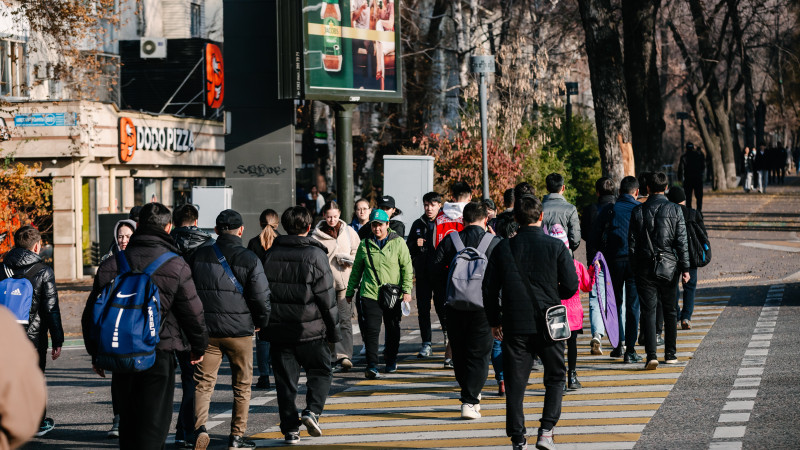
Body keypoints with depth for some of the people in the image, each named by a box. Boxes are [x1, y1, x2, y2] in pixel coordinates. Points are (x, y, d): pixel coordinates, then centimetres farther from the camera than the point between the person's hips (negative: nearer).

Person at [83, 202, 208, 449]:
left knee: (128, 419, 18)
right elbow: (193, 313, -5)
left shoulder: (111, 264, 5)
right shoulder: (175, 266, -8)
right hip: (160, 355, -4)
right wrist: (199, 347, 13)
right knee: (154, 422, -1)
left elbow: (91, 313, 9)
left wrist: (96, 353, 20)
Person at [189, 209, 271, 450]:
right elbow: (261, 296, -10)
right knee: (242, 385, 11)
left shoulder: (198, 256, 1)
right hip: (240, 330, -2)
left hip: (206, 330, 2)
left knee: (204, 382, 5)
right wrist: (261, 322, 9)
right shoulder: (249, 259, -8)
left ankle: (200, 427, -17)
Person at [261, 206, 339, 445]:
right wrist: (333, 330, 2)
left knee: (285, 380, 8)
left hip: (278, 329, 3)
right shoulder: (315, 255, -8)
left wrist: (263, 326, 16)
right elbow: (327, 297, -7)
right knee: (320, 372, 12)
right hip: (311, 329, -3)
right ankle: (312, 409, -10)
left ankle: (290, 429, 5)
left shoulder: (270, 255, 4)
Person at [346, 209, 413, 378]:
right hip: (370, 293, 0)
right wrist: (350, 291, 17)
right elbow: (356, 269, 15)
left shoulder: (398, 242, 1)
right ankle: (372, 366, -13)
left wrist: (407, 290, -6)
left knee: (393, 329, 13)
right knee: (371, 329, -11)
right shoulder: (365, 244, 6)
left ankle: (391, 360, 32)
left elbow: (407, 268, 2)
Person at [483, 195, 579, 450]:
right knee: (555, 377, 14)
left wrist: (494, 321, 15)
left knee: (515, 383, 6)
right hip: (548, 324, -1)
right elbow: (571, 286, -5)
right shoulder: (556, 247, -5)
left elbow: (489, 290, 3)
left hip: (515, 326, 1)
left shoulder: (503, 248, 1)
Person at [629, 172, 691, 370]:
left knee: (648, 311, -1)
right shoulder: (675, 210, -3)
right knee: (669, 311, 13)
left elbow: (632, 242, 1)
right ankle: (670, 354, 18)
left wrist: (634, 266, 10)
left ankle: (651, 355, -13)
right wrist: (685, 268, 0)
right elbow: (682, 241, -4)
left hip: (645, 266, 0)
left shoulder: (638, 211, -1)